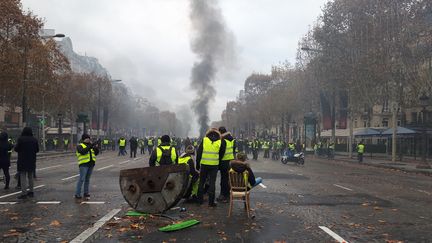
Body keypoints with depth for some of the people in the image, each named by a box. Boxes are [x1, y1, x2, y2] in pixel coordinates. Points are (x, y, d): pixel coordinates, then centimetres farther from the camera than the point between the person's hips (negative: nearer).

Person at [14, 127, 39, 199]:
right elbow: (37, 150, 7)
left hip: (22, 161, -4)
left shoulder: (20, 139, -11)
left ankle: (24, 193, -5)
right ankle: (31, 192, 20)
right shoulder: (34, 140, 2)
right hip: (31, 161, 4)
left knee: (23, 177, -2)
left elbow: (16, 149, -9)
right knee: (30, 177, 16)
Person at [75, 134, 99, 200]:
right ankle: (77, 195, -7)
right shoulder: (80, 146, -1)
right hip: (83, 165, -6)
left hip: (91, 164, 6)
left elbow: (96, 153, 12)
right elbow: (83, 151, -21)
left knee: (87, 179, 9)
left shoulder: (90, 146, 17)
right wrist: (90, 146, -25)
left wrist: (96, 148, -6)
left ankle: (86, 193, 15)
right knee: (81, 179, -10)